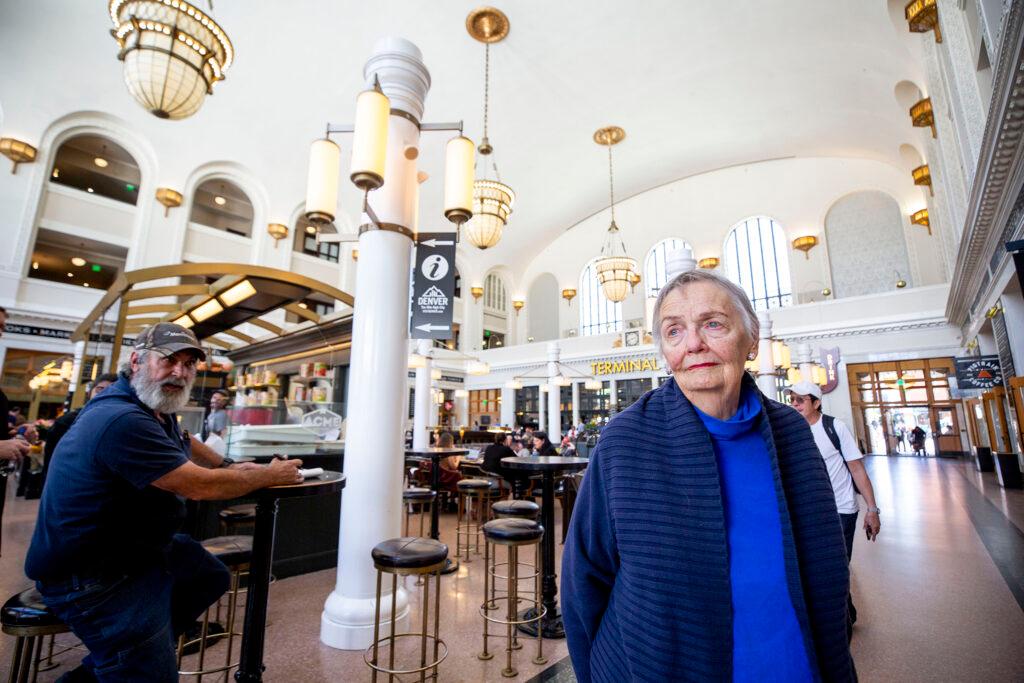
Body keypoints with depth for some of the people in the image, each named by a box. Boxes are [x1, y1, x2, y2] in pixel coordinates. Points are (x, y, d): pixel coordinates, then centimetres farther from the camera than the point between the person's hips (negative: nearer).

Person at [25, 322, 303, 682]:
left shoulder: (152, 405, 1)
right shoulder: (122, 420, -30)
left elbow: (182, 443, 23)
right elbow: (199, 487, -26)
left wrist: (229, 467, 17)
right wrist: (270, 475, -14)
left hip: (130, 544, 10)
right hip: (88, 574, -10)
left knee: (212, 575, 19)